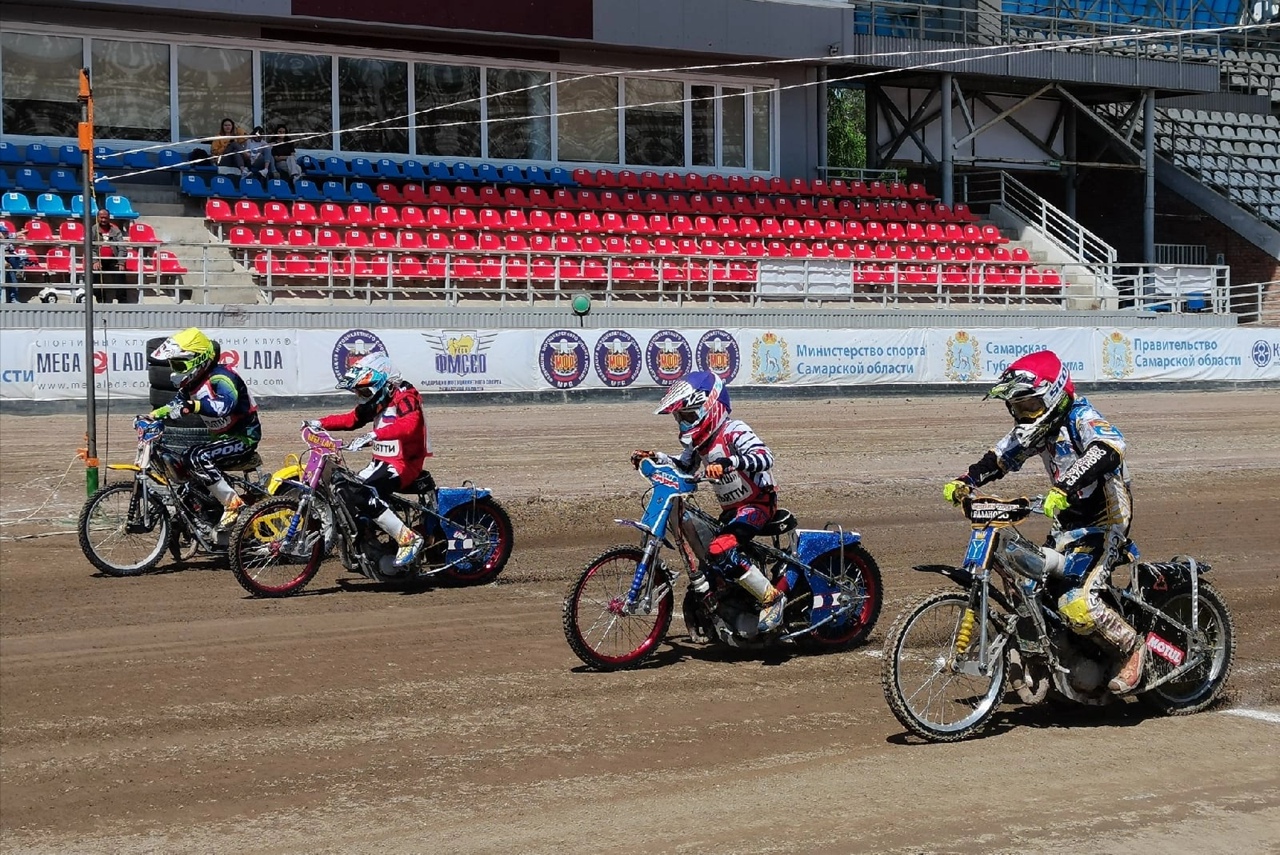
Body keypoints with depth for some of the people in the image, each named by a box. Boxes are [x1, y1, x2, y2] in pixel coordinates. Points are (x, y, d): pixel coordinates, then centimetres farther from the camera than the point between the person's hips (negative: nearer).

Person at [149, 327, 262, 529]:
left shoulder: (220, 378, -21)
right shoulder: (193, 383, 8)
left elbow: (225, 405, -40)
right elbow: (178, 403, 16)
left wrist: (194, 406, -53)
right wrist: (155, 414, -2)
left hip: (243, 436, -10)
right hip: (221, 436, 10)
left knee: (196, 457, -27)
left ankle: (233, 503, -23)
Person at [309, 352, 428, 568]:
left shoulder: (405, 396, -14)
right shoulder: (377, 401, 15)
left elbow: (408, 425, -34)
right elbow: (352, 419, 20)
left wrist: (373, 435, -45)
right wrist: (320, 423, 5)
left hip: (404, 463, -10)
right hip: (382, 461, 10)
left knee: (363, 494, -27)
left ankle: (408, 538, -24)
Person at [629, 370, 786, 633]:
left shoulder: (734, 431, -19)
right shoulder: (698, 440, 8)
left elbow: (764, 457, -35)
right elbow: (683, 467, 26)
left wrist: (729, 462, -51)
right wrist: (655, 458, 9)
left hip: (758, 503, -10)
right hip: (731, 510, 10)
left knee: (721, 549, -28)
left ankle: (771, 597, -21)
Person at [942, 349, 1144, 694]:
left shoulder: (1080, 417, -18)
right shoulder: (1037, 427, 9)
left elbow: (1109, 447, -39)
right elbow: (1000, 458, 17)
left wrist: (1065, 488, -50)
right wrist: (965, 482, -2)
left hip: (1103, 519, -10)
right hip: (1067, 521, 10)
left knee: (1077, 605, -25)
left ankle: (1132, 649, -4)